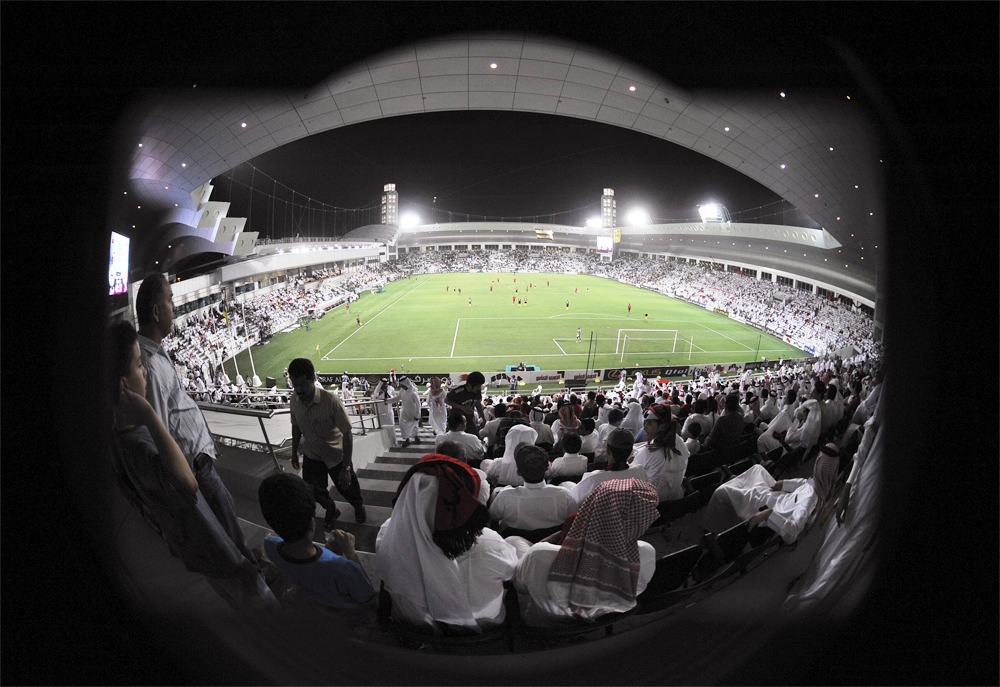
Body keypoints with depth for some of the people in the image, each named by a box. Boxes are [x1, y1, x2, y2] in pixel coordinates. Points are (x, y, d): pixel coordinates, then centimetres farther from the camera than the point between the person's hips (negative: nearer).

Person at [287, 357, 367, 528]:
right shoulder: (294, 400, -18)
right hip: (312, 456, 4)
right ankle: (331, 510, 47)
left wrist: (346, 468, -27)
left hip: (337, 454, -3)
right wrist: (294, 452, 11)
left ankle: (359, 507, 52)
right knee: (313, 491, 13)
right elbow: (296, 426, 2)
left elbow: (347, 434, -27)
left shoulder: (330, 401, -33)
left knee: (347, 488, 16)